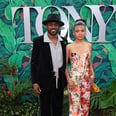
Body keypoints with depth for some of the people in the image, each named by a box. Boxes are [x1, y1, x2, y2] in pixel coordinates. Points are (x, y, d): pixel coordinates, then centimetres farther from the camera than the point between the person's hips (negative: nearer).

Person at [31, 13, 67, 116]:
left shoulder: (63, 41, 3)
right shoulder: (38, 41, -9)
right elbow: (34, 62, -8)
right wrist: (35, 82, -11)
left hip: (60, 80, 4)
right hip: (45, 80, -3)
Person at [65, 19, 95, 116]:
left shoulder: (89, 45, 4)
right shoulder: (69, 47, -6)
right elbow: (65, 65, -3)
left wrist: (92, 74, 2)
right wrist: (68, 79, -11)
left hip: (86, 79, 4)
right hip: (74, 79, -3)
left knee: (85, 103, 13)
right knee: (75, 104, -1)